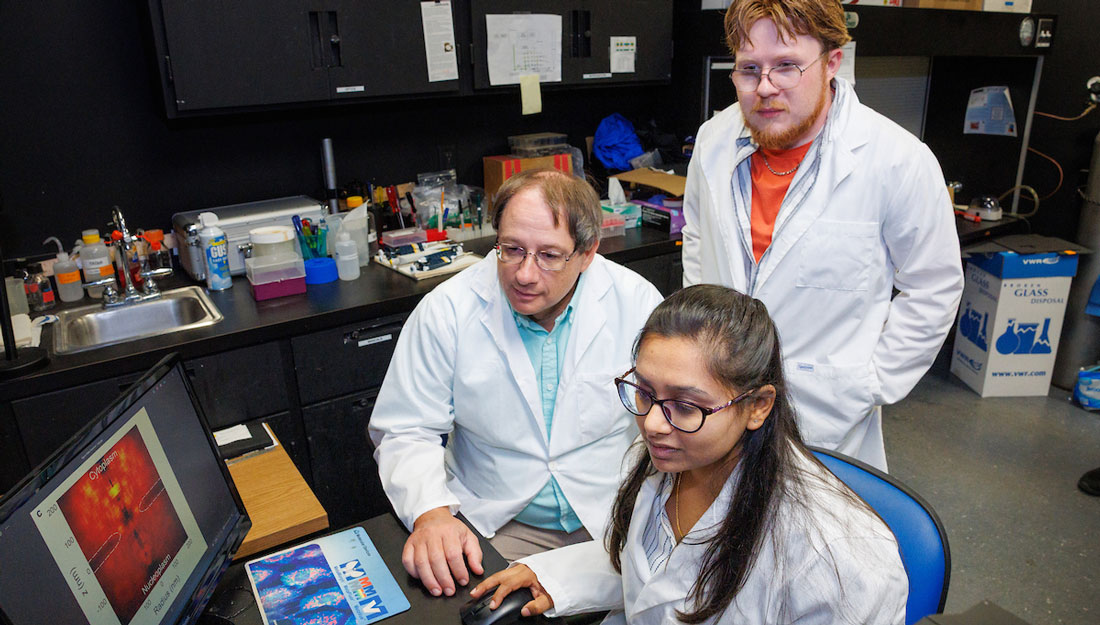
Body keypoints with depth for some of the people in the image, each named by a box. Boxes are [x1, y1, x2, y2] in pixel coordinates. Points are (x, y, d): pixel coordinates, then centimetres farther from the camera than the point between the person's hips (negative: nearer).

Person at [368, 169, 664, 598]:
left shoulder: (637, 302, -8)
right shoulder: (445, 312, -9)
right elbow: (405, 433, -4)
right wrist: (431, 513, -23)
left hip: (616, 523, 1)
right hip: (498, 526, 0)